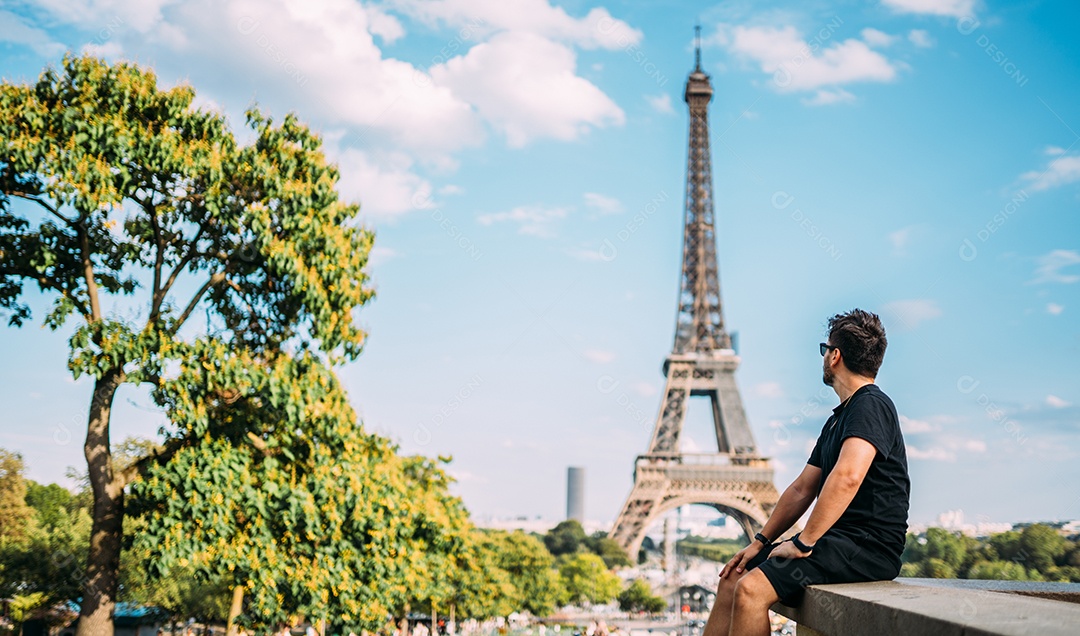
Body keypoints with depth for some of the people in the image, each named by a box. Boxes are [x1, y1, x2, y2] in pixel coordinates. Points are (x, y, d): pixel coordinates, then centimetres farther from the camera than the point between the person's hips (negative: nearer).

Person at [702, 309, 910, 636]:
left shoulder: (871, 405, -12)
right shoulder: (838, 418, 21)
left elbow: (847, 477, -27)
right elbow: (802, 489, 22)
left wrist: (803, 542, -23)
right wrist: (760, 542, 14)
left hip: (869, 547, -10)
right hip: (838, 541, 10)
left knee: (751, 590, -24)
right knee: (731, 580, 4)